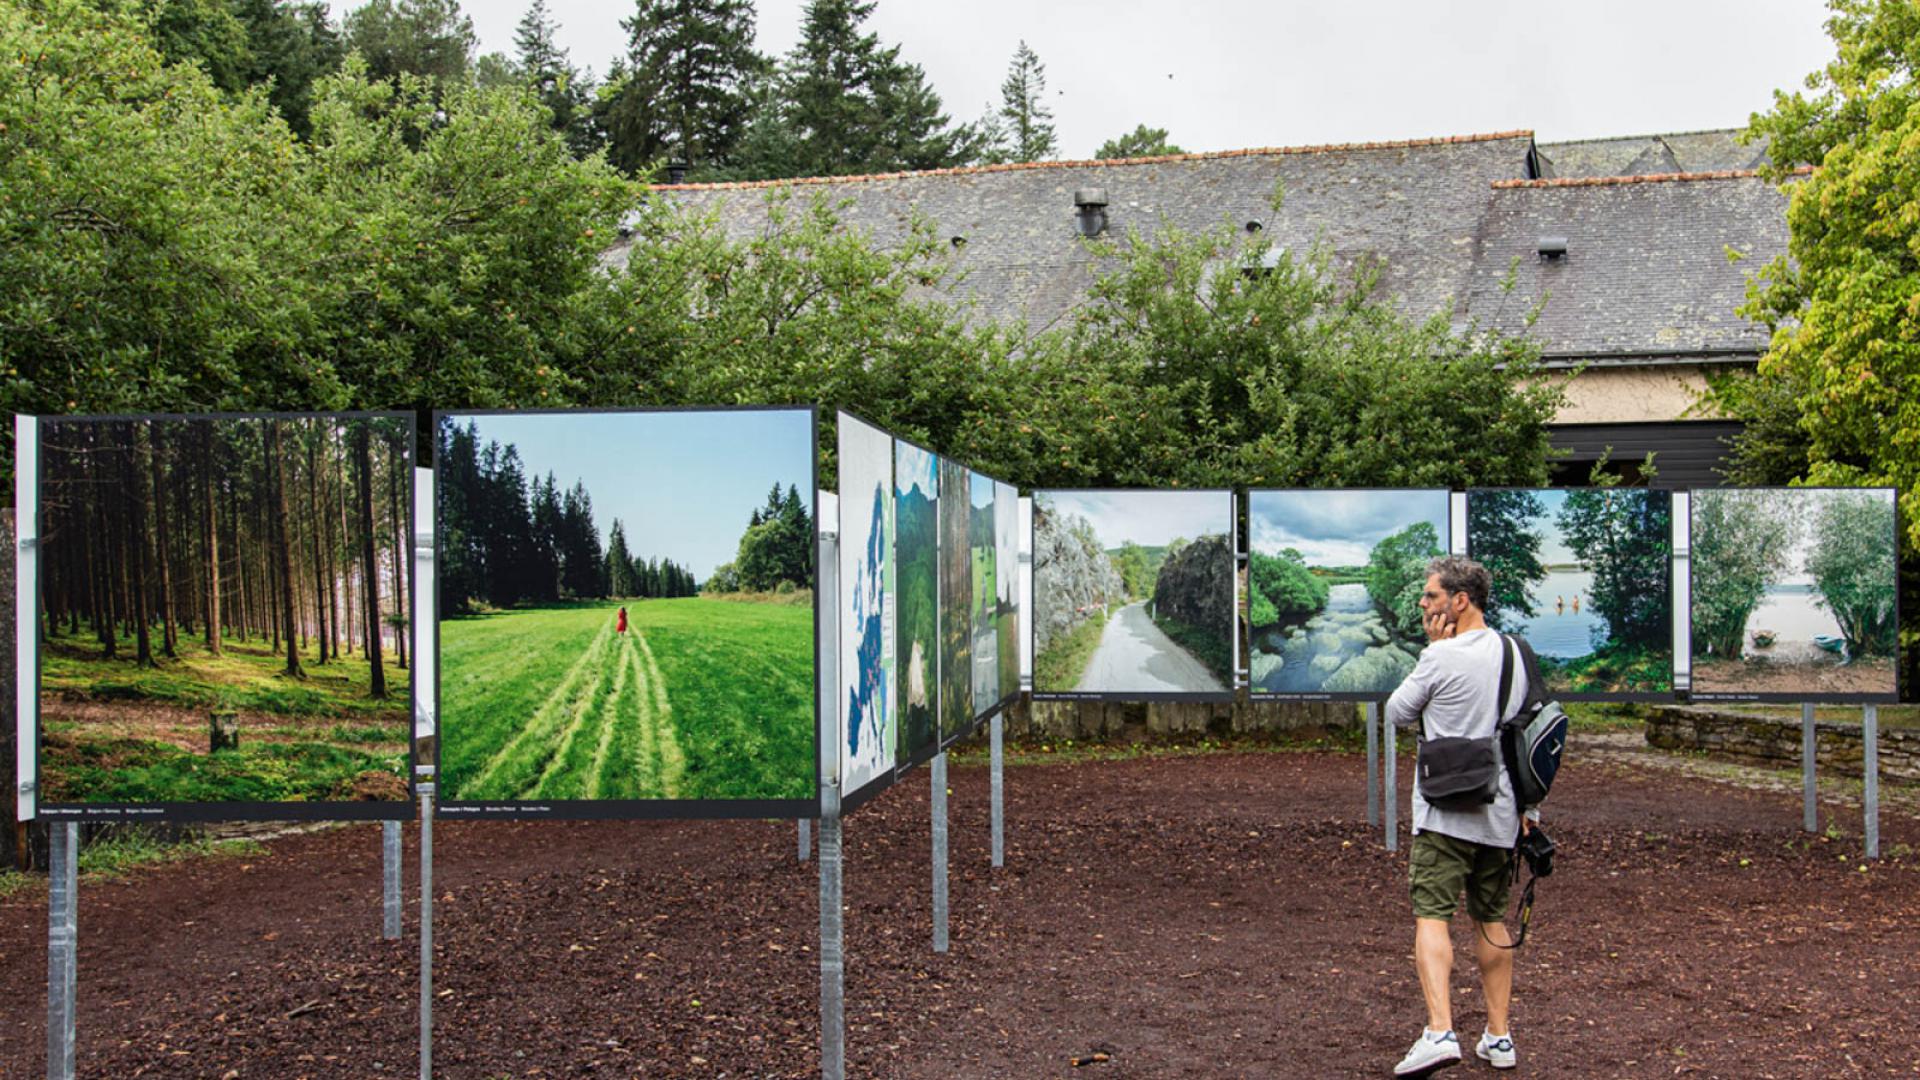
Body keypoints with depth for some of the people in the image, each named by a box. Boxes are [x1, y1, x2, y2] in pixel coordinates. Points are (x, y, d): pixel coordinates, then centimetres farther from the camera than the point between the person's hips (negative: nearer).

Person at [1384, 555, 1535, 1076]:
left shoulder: (1441, 657, -13)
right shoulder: (1516, 654, 9)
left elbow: (1397, 713, 1)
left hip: (1446, 813, -7)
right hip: (1501, 813, 7)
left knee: (1432, 916, -10)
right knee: (1492, 920, 16)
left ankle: (1440, 1031, -24)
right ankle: (1499, 1036, 20)